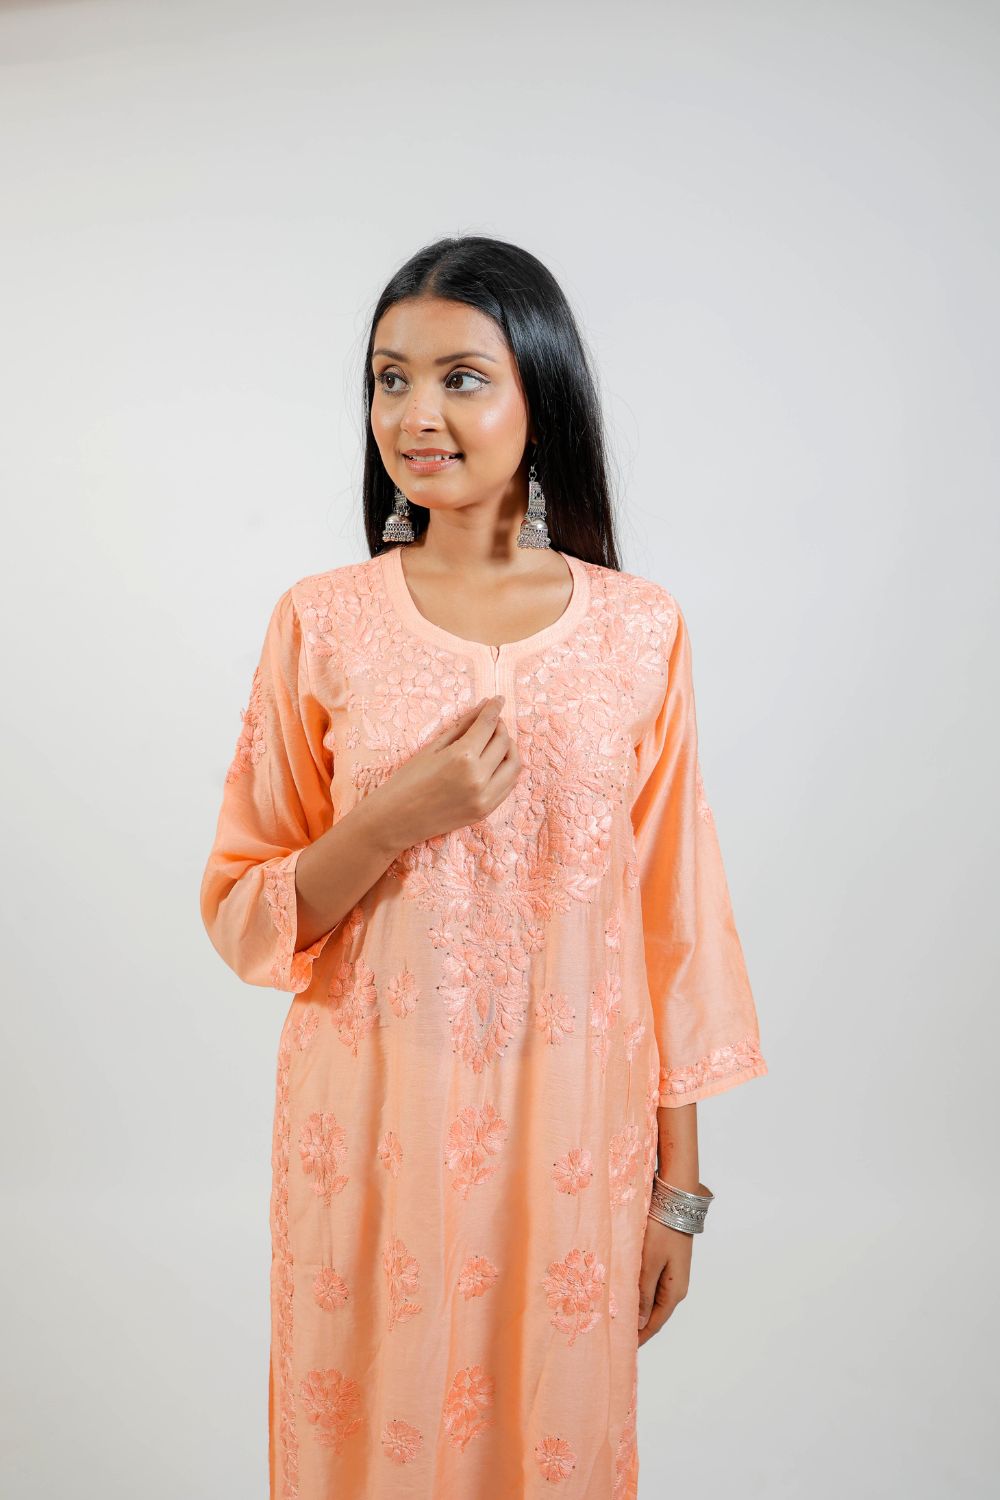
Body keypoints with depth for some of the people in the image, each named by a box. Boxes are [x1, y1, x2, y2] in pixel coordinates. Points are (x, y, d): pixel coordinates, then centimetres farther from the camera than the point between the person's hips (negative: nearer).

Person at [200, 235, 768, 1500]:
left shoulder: (641, 629, -4)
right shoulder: (322, 622, -4)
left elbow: (672, 914, 0)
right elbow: (240, 914, -1)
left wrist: (678, 1183, 2)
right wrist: (395, 820, -19)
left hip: (568, 1128, 0)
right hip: (373, 1127, 0)